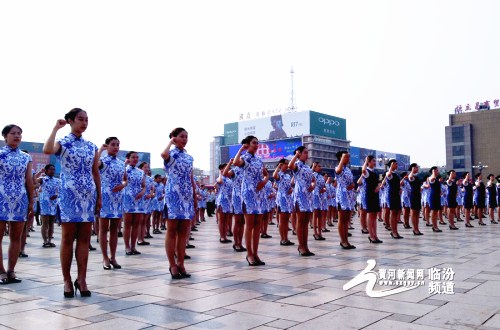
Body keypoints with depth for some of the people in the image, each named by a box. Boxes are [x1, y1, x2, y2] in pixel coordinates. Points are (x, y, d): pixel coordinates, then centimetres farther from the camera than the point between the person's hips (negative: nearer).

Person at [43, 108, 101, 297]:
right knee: (67, 239, 1)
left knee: (84, 239, 3)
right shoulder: (62, 143, 0)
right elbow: (47, 150, -25)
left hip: (88, 196, 4)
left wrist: (99, 197, 9)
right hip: (69, 196, -4)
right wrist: (56, 128, -14)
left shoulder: (92, 147, 12)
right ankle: (67, 280, 10)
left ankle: (81, 279, 9)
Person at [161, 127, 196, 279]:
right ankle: (172, 265, 4)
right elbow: (164, 154, -28)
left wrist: (195, 196, 14)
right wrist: (171, 142, -10)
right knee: (172, 230, -1)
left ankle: (180, 264, 12)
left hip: (187, 196, 6)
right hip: (173, 195, -6)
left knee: (183, 232, 6)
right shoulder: (171, 154, -2)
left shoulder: (189, 157, 16)